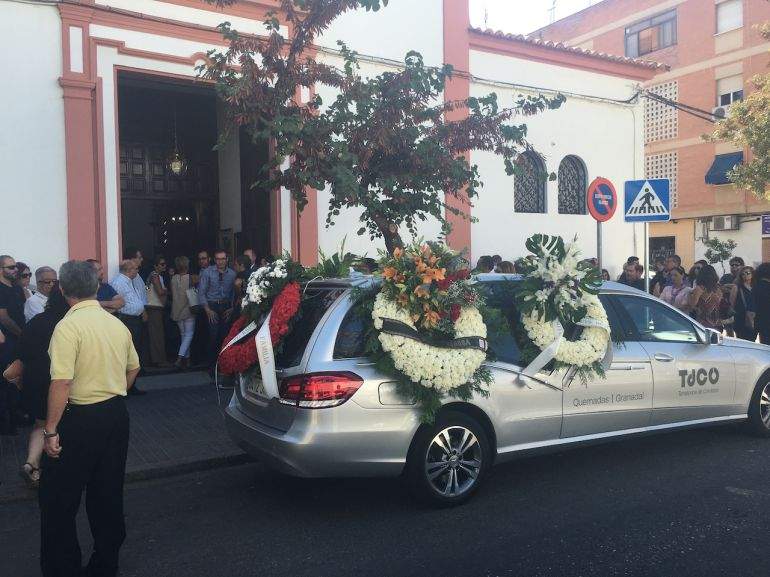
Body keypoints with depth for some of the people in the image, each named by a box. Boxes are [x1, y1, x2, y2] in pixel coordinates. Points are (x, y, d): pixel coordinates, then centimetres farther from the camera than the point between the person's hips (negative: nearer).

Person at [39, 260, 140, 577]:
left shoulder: (68, 326, -16)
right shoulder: (117, 323, 6)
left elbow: (61, 383, -22)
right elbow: (133, 368, 16)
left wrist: (50, 430, -16)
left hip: (80, 419, -7)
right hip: (117, 414, 7)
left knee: (58, 500, 8)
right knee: (108, 493, 16)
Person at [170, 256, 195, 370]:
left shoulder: (173, 278, 0)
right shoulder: (189, 278, -14)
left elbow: (172, 294, 8)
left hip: (177, 311, 5)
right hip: (188, 310, -5)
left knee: (183, 334, 15)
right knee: (189, 334, -2)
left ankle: (186, 359, 18)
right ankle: (179, 358, -16)